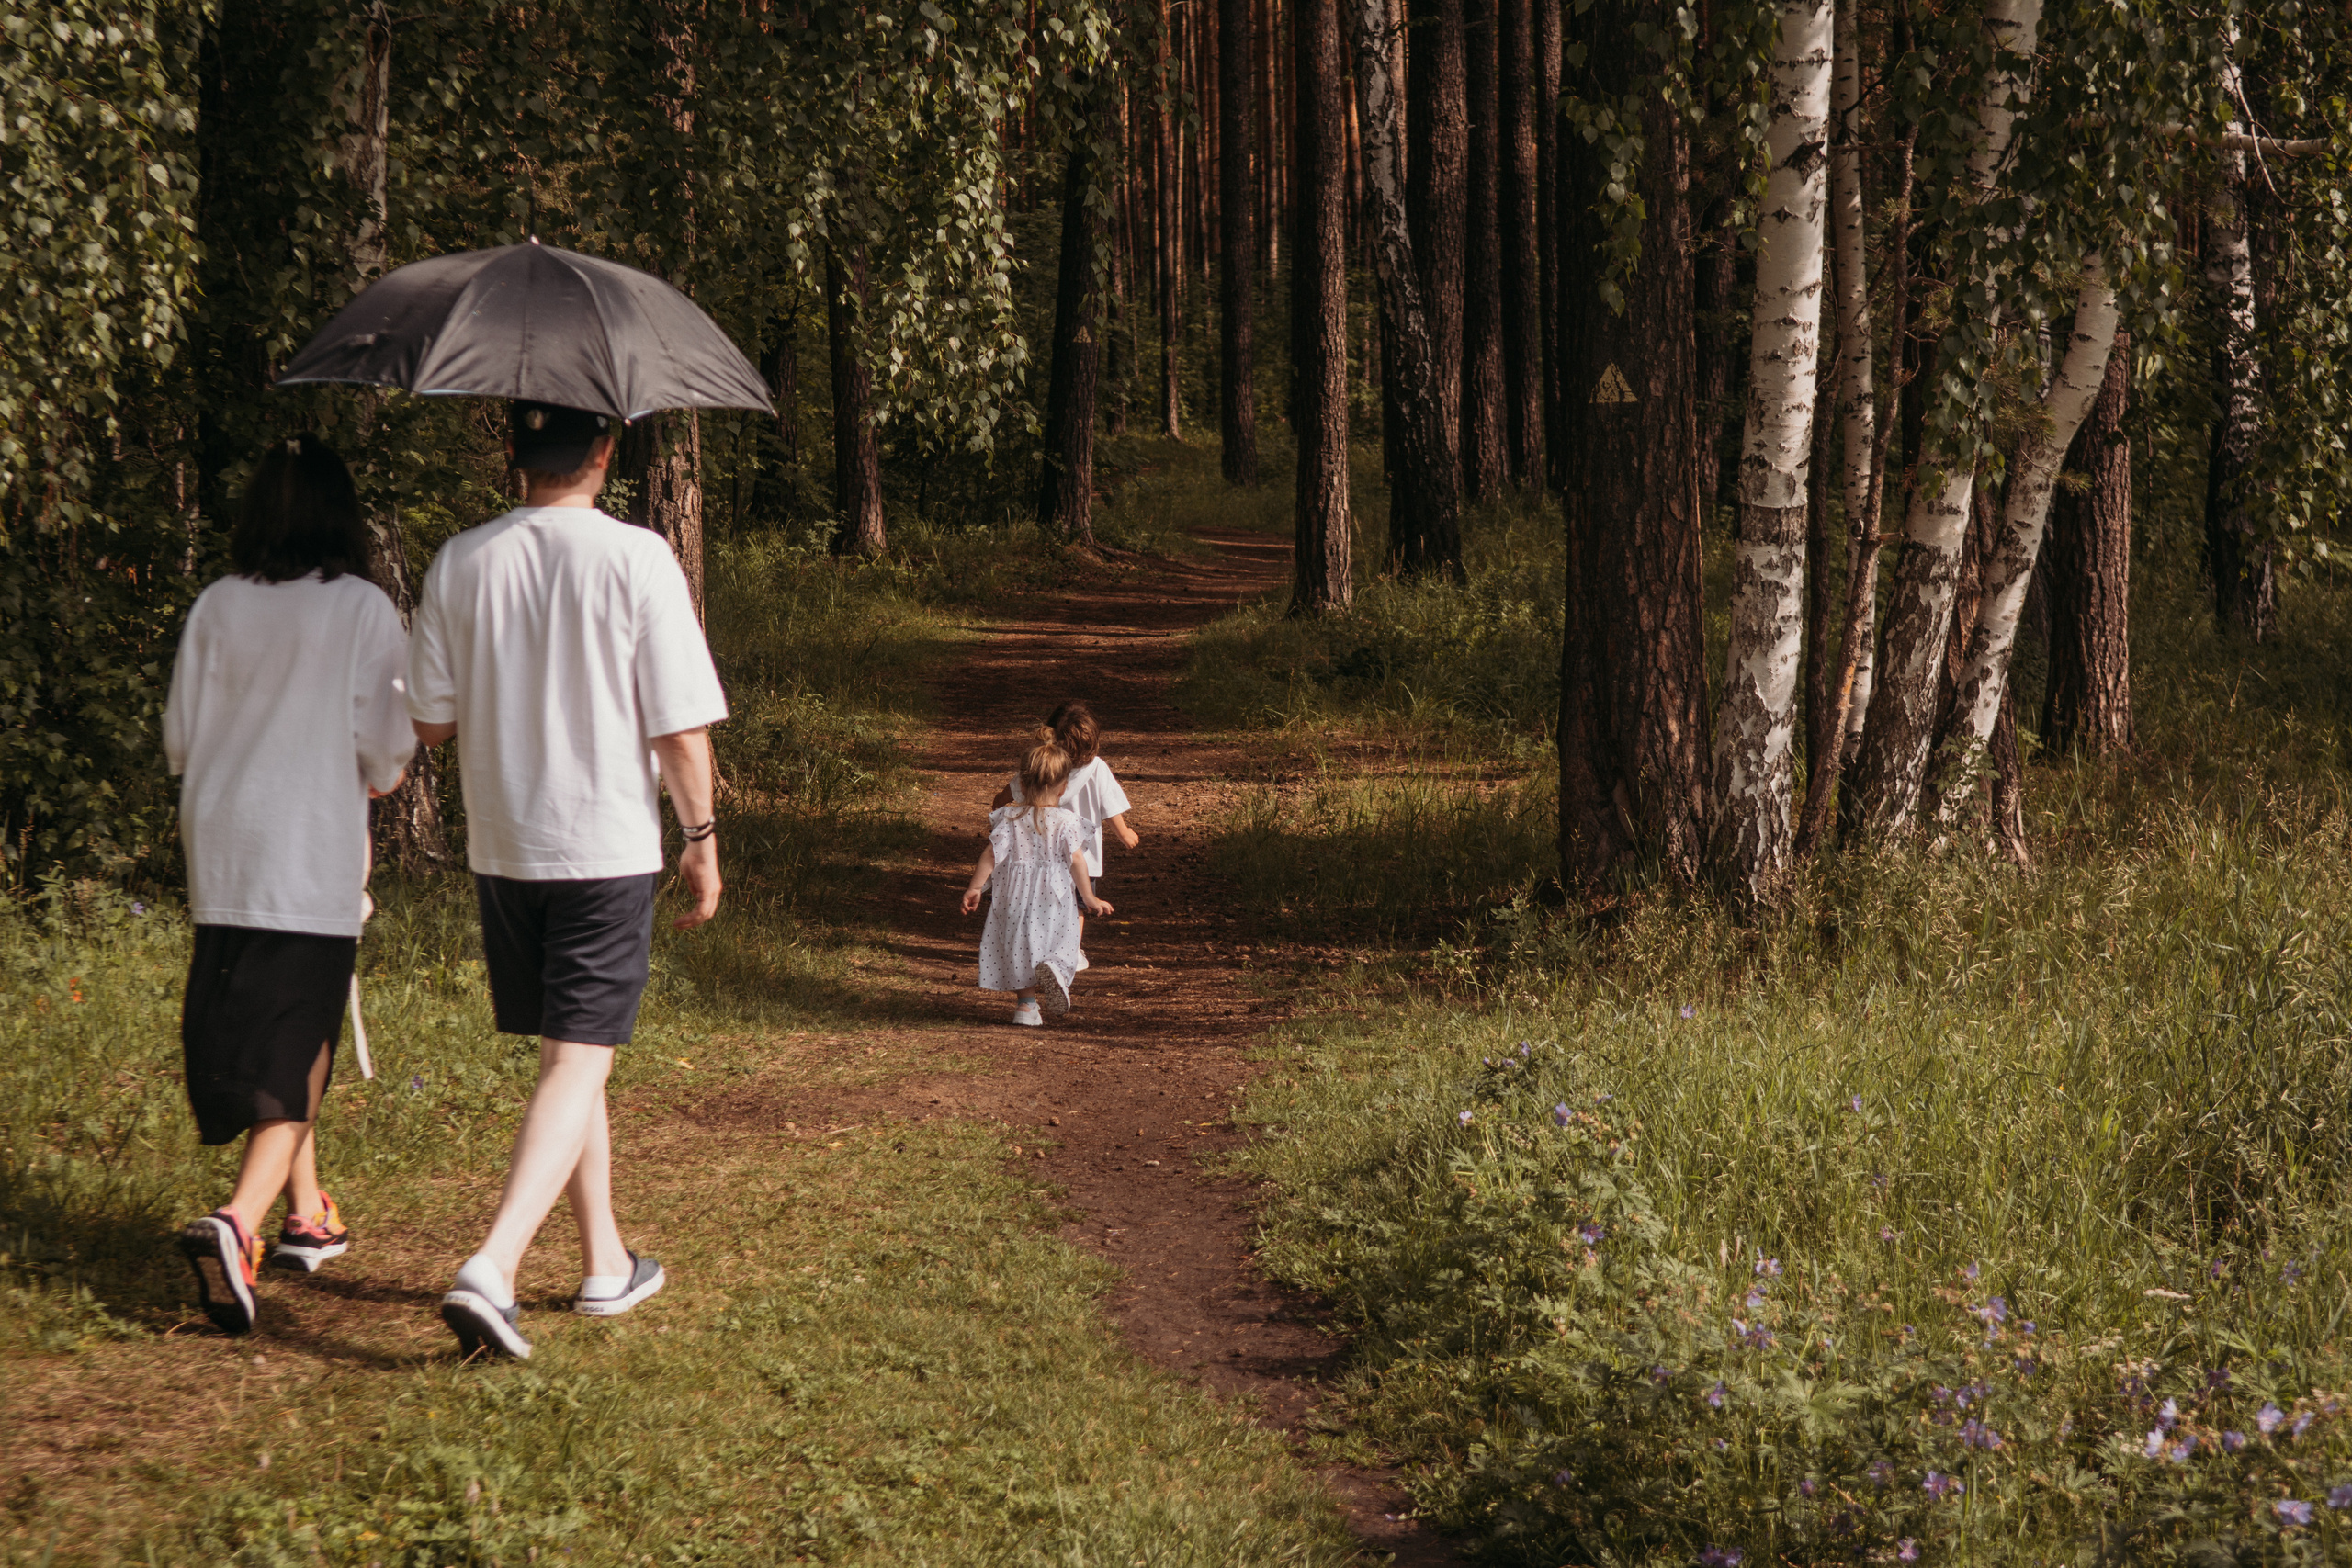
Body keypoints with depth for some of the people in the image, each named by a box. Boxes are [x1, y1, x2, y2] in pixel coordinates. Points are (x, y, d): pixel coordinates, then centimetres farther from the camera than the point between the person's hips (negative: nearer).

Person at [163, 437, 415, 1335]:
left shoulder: (218, 607, 2)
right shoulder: (363, 609, -8)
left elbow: (180, 738, 7)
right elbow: (386, 742, -7)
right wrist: (376, 778, 16)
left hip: (221, 848, 4)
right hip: (317, 855, -4)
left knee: (244, 1031, 18)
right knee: (294, 1051, -1)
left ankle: (306, 1215, 27)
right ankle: (237, 1220, -22)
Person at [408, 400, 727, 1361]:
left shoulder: (461, 562, -1)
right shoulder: (635, 559, -11)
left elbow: (431, 722, 4)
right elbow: (681, 726, -10)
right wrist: (703, 837, 2)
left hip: (501, 846, 4)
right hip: (607, 845, -4)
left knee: (567, 1053, 17)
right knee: (579, 1061, -3)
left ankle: (606, 1263, 27)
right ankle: (492, 1267, -18)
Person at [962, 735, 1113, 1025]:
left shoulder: (1010, 818, -6)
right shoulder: (1066, 820, -9)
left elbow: (991, 855, -8)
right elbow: (1076, 860, -10)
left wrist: (974, 888, 1)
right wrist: (1089, 898, 0)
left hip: (1016, 900, 1)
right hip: (1055, 901, -1)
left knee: (1019, 952, 14)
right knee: (1058, 944, 8)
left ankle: (1026, 1004, 16)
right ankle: (1056, 968, -25)